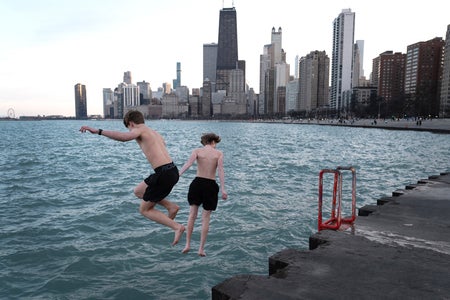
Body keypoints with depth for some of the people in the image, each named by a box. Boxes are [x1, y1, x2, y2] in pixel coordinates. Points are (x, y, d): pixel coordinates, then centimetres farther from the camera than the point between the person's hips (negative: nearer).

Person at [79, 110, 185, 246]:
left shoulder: (138, 130, 0)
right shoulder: (155, 133, 23)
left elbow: (124, 137, -23)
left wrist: (98, 131, -24)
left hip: (164, 174, -8)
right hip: (173, 171, 8)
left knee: (144, 210, 11)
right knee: (138, 191, 26)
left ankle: (177, 227, 2)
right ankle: (171, 206, 14)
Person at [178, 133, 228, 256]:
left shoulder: (197, 151, 3)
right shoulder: (219, 153, 2)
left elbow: (188, 164, -14)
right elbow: (220, 170, -10)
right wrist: (223, 189, -14)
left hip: (197, 183, 1)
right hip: (211, 186, 0)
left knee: (192, 215, 14)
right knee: (206, 218, 9)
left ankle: (187, 244, 12)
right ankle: (201, 248, 13)